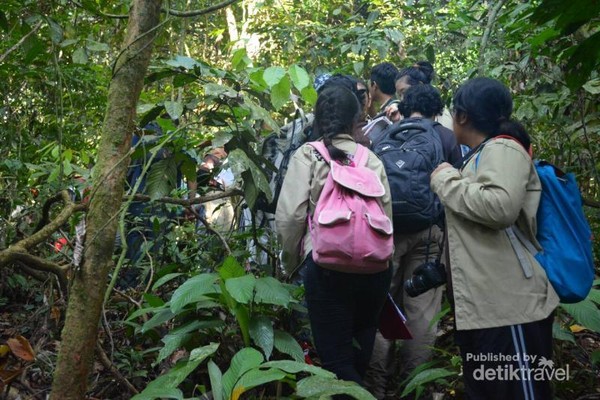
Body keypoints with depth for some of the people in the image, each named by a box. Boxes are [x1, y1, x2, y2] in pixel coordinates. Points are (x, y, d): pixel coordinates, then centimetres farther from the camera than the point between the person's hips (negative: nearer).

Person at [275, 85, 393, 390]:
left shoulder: (308, 155, 0)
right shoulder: (372, 159, 9)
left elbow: (290, 215, -6)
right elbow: (386, 216, 8)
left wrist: (290, 262, 9)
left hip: (326, 265, -4)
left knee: (336, 359, 5)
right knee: (359, 353, 19)